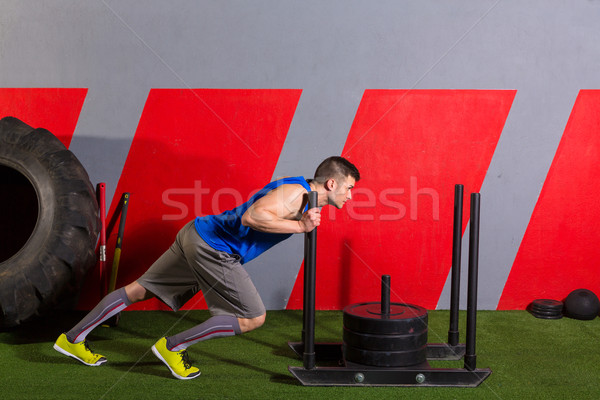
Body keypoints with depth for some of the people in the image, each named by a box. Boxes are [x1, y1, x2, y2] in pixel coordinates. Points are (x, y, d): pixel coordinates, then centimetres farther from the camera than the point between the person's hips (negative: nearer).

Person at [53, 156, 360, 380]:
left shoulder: (297, 189, 15)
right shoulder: (296, 194, -17)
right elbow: (252, 216, -30)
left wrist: (303, 224, 1)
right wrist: (299, 227, -26)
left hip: (197, 235, 10)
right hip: (211, 249, -10)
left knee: (139, 290, 14)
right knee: (253, 318, -4)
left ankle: (73, 339, 22)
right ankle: (172, 347, 3)